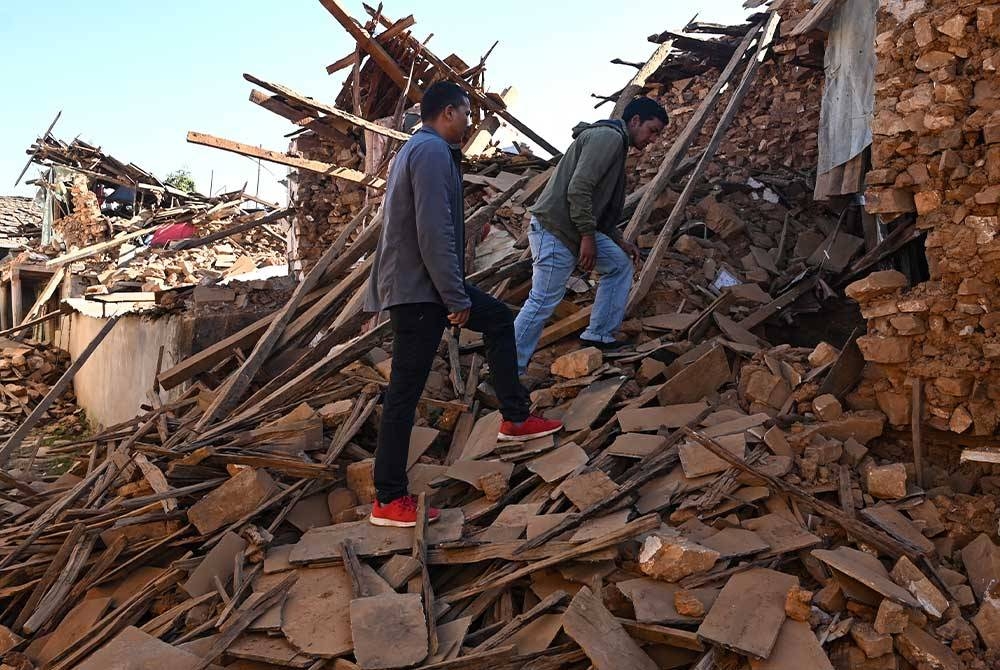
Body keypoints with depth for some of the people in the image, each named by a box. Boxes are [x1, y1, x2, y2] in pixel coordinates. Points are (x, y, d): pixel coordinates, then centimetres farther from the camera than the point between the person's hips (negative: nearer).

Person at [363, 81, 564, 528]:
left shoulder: (418, 149, 19)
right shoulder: (432, 152, -14)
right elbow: (435, 232, -23)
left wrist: (455, 292, 22)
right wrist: (456, 298, -18)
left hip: (423, 284, 11)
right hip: (417, 290, -11)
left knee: (499, 320, 20)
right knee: (405, 392, -5)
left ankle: (516, 419, 25)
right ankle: (388, 501, 4)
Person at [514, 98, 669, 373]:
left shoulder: (615, 143, 22)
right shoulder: (608, 137, -11)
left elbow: (603, 206, 26)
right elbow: (578, 189, -22)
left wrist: (620, 240, 19)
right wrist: (588, 236, -18)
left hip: (577, 228, 10)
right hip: (554, 229, -10)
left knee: (621, 264, 18)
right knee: (543, 301, -8)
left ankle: (599, 336, 20)